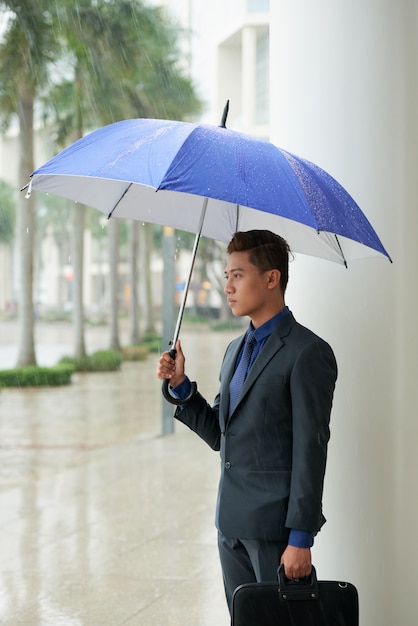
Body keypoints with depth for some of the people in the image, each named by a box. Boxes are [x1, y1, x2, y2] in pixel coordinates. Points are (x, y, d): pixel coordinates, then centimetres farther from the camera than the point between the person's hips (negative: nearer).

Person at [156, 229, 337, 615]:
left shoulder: (307, 352, -12)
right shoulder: (237, 350, 15)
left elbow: (310, 452, -16)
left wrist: (300, 539, -18)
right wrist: (179, 384, 3)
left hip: (276, 525, -8)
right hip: (233, 524, 8)